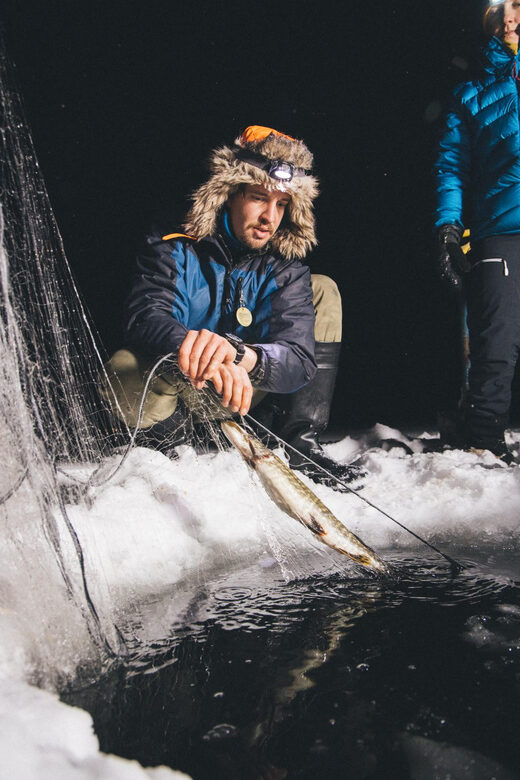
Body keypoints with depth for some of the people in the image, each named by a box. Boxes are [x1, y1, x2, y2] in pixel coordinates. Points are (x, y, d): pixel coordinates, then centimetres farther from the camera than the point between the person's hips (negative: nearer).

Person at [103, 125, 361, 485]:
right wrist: (200, 355, -55)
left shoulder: (285, 268, -8)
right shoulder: (177, 249, -15)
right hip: (175, 392, -3)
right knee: (125, 374, -38)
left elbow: (298, 360, -23)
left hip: (238, 393, 4)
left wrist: (242, 356, -48)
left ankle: (301, 446, -10)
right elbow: (146, 319, -32)